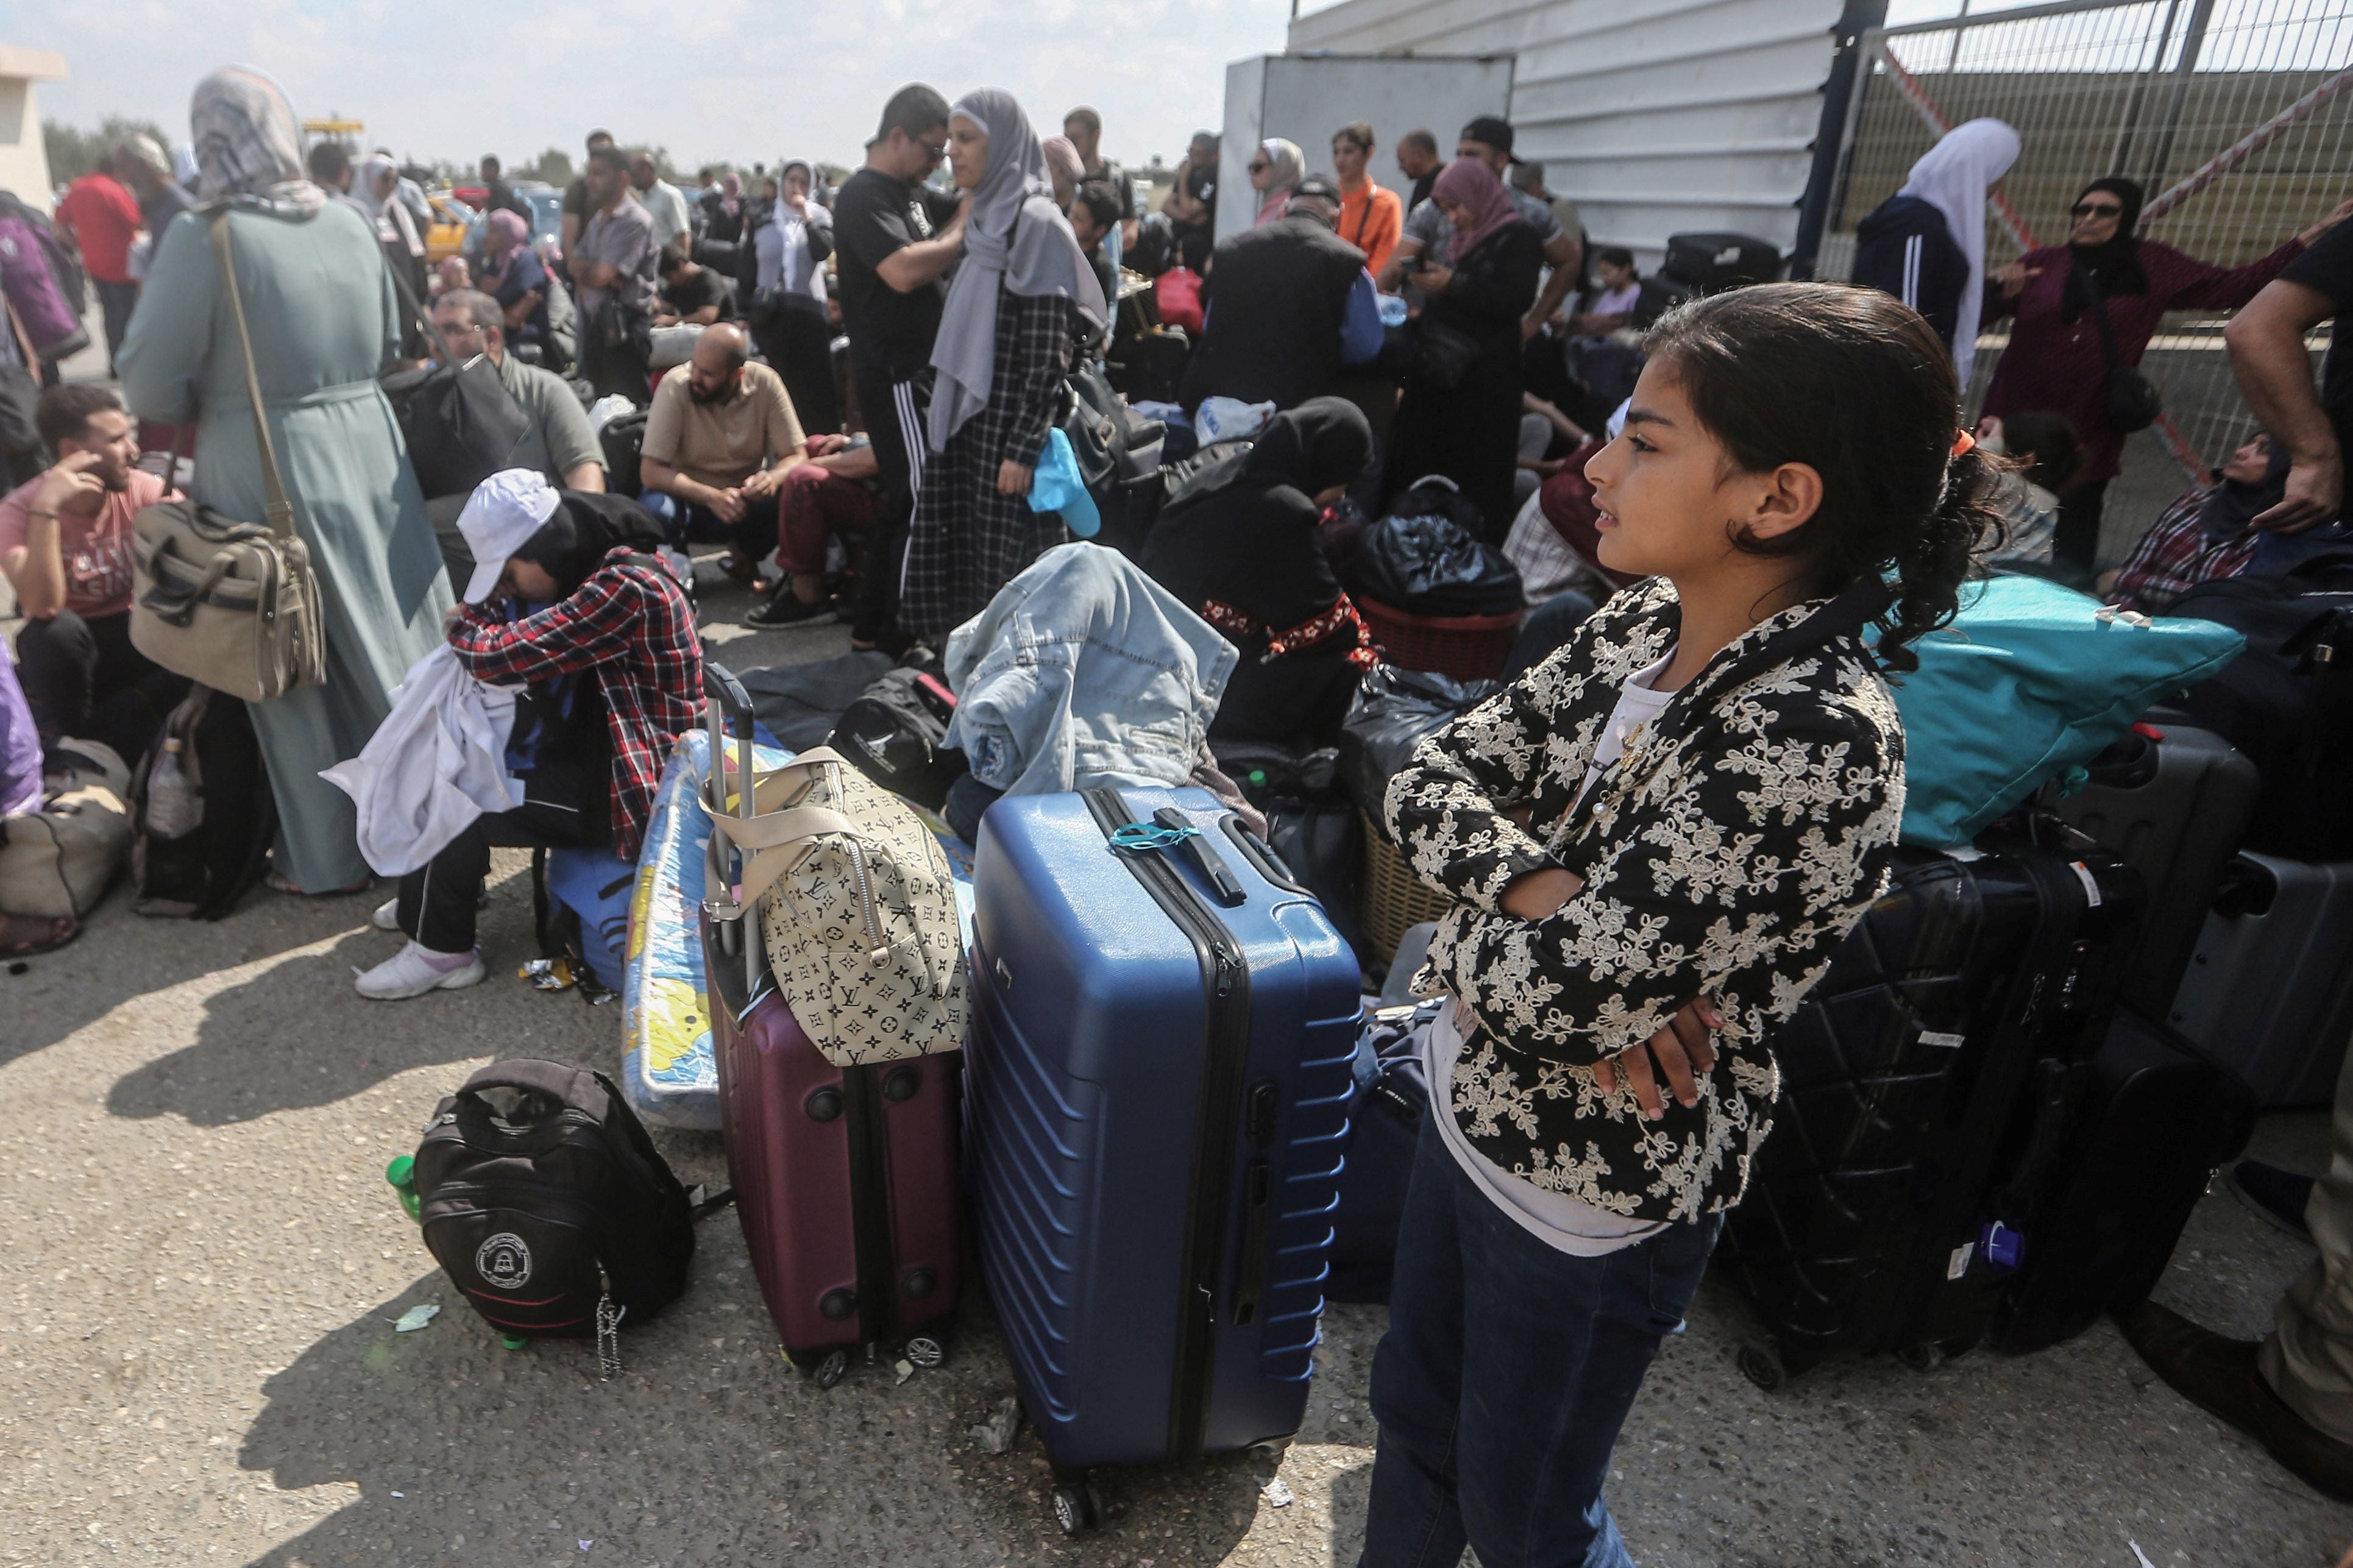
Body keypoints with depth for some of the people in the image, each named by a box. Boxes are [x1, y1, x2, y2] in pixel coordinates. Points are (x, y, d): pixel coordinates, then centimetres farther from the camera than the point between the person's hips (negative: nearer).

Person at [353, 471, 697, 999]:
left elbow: (499, 655, -27)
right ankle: (432, 900, 34)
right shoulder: (590, 574, 6)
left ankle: (442, 950, 9)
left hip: (633, 784, -11)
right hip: (592, 750, 11)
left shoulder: (627, 588, -27)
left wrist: (463, 628, -6)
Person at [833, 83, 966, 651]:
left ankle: (872, 626, 24)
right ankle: (903, 635, -1)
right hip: (895, 373, -10)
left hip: (921, 368, 10)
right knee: (921, 501, -9)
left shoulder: (914, 192, 16)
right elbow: (904, 271, -27)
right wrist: (961, 235, -14)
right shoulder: (864, 195, -12)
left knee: (904, 501, 14)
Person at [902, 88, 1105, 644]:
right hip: (964, 419, 8)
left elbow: (1048, 353, -16)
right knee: (951, 560, 9)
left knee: (1006, 576, -3)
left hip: (1007, 428, -8)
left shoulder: (1035, 225, -11)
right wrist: (942, 413, 18)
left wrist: (1023, 448, -20)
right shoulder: (982, 219, 14)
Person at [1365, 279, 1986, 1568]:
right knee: (1414, 1415, 29)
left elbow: (1544, 990, -33)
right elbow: (1430, 776, -7)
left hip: (1591, 1198, -7)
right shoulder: (1640, 624, -6)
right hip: (1470, 1114, 7)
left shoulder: (1812, 743, -31)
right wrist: (1541, 892, -23)